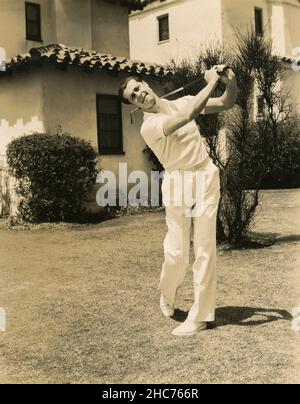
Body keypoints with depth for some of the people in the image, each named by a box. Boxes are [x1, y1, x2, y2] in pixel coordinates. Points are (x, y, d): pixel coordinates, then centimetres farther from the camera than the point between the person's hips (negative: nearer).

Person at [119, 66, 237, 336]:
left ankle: (200, 316, 6)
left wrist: (231, 82, -10)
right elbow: (188, 116, -24)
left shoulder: (183, 101, 9)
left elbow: (227, 103, 10)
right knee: (177, 252, -3)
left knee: (204, 249, -2)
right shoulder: (148, 126, -9)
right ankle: (167, 296, 29)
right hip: (178, 184, -3)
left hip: (206, 177, 3)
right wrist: (211, 82, -16)